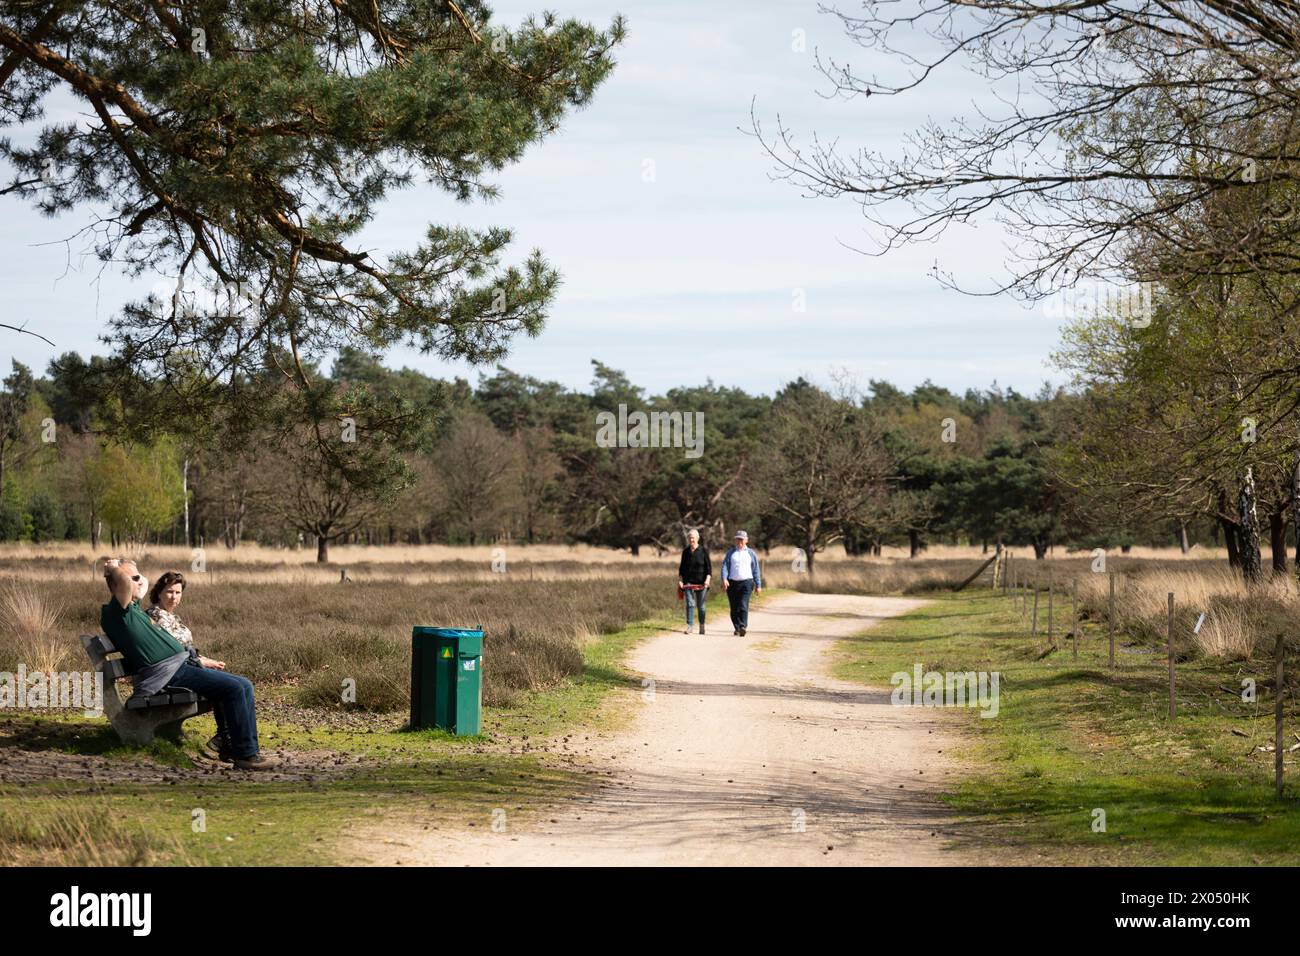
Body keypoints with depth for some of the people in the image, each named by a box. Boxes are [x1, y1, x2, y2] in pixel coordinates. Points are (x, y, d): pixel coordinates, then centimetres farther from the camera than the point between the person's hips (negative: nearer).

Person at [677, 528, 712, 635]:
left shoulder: (704, 551, -1)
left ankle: (702, 626, 20)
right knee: (690, 603, -12)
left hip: (701, 582, -2)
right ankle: (690, 626, -14)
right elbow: (682, 567, 13)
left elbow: (709, 567, -2)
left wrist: (707, 579, -14)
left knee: (700, 606, 6)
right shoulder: (685, 551, 8)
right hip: (688, 582, 2)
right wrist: (680, 580, 3)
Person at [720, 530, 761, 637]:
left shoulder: (750, 553, 11)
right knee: (734, 608, 4)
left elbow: (756, 570, 13)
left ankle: (743, 627, -27)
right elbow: (725, 566, 3)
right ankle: (737, 629, 16)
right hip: (732, 583, 2)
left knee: (743, 606, -17)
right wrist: (724, 579, -13)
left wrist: (758, 585, 10)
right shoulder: (731, 552, 11)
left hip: (746, 582, -2)